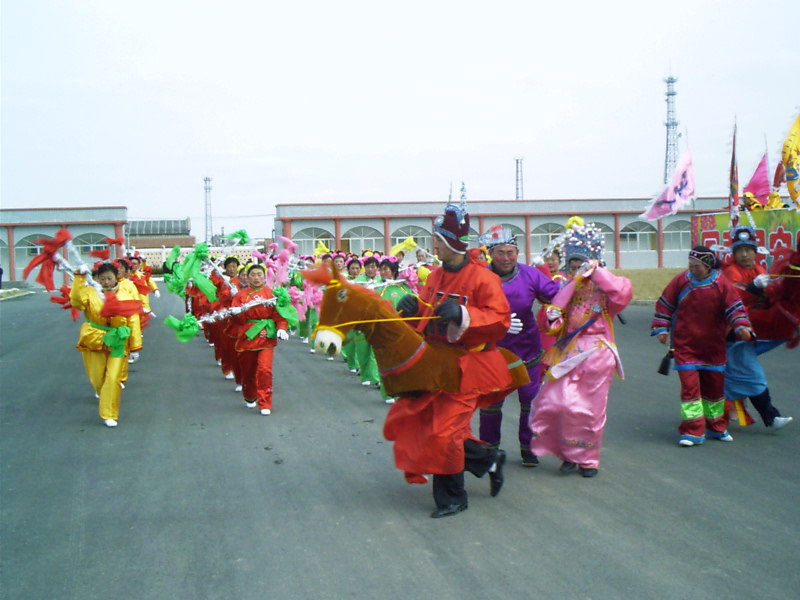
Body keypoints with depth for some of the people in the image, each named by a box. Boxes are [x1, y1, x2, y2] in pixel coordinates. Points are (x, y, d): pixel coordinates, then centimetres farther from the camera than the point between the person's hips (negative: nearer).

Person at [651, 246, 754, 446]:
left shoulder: (722, 285, -7)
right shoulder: (681, 281, -5)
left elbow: (735, 308, -7)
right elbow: (665, 304, 4)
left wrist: (742, 327, -25)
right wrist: (662, 329, 0)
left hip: (713, 346, 1)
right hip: (685, 345, -1)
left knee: (715, 385, 12)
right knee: (690, 385, -10)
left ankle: (716, 427, 30)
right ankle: (693, 431, -4)